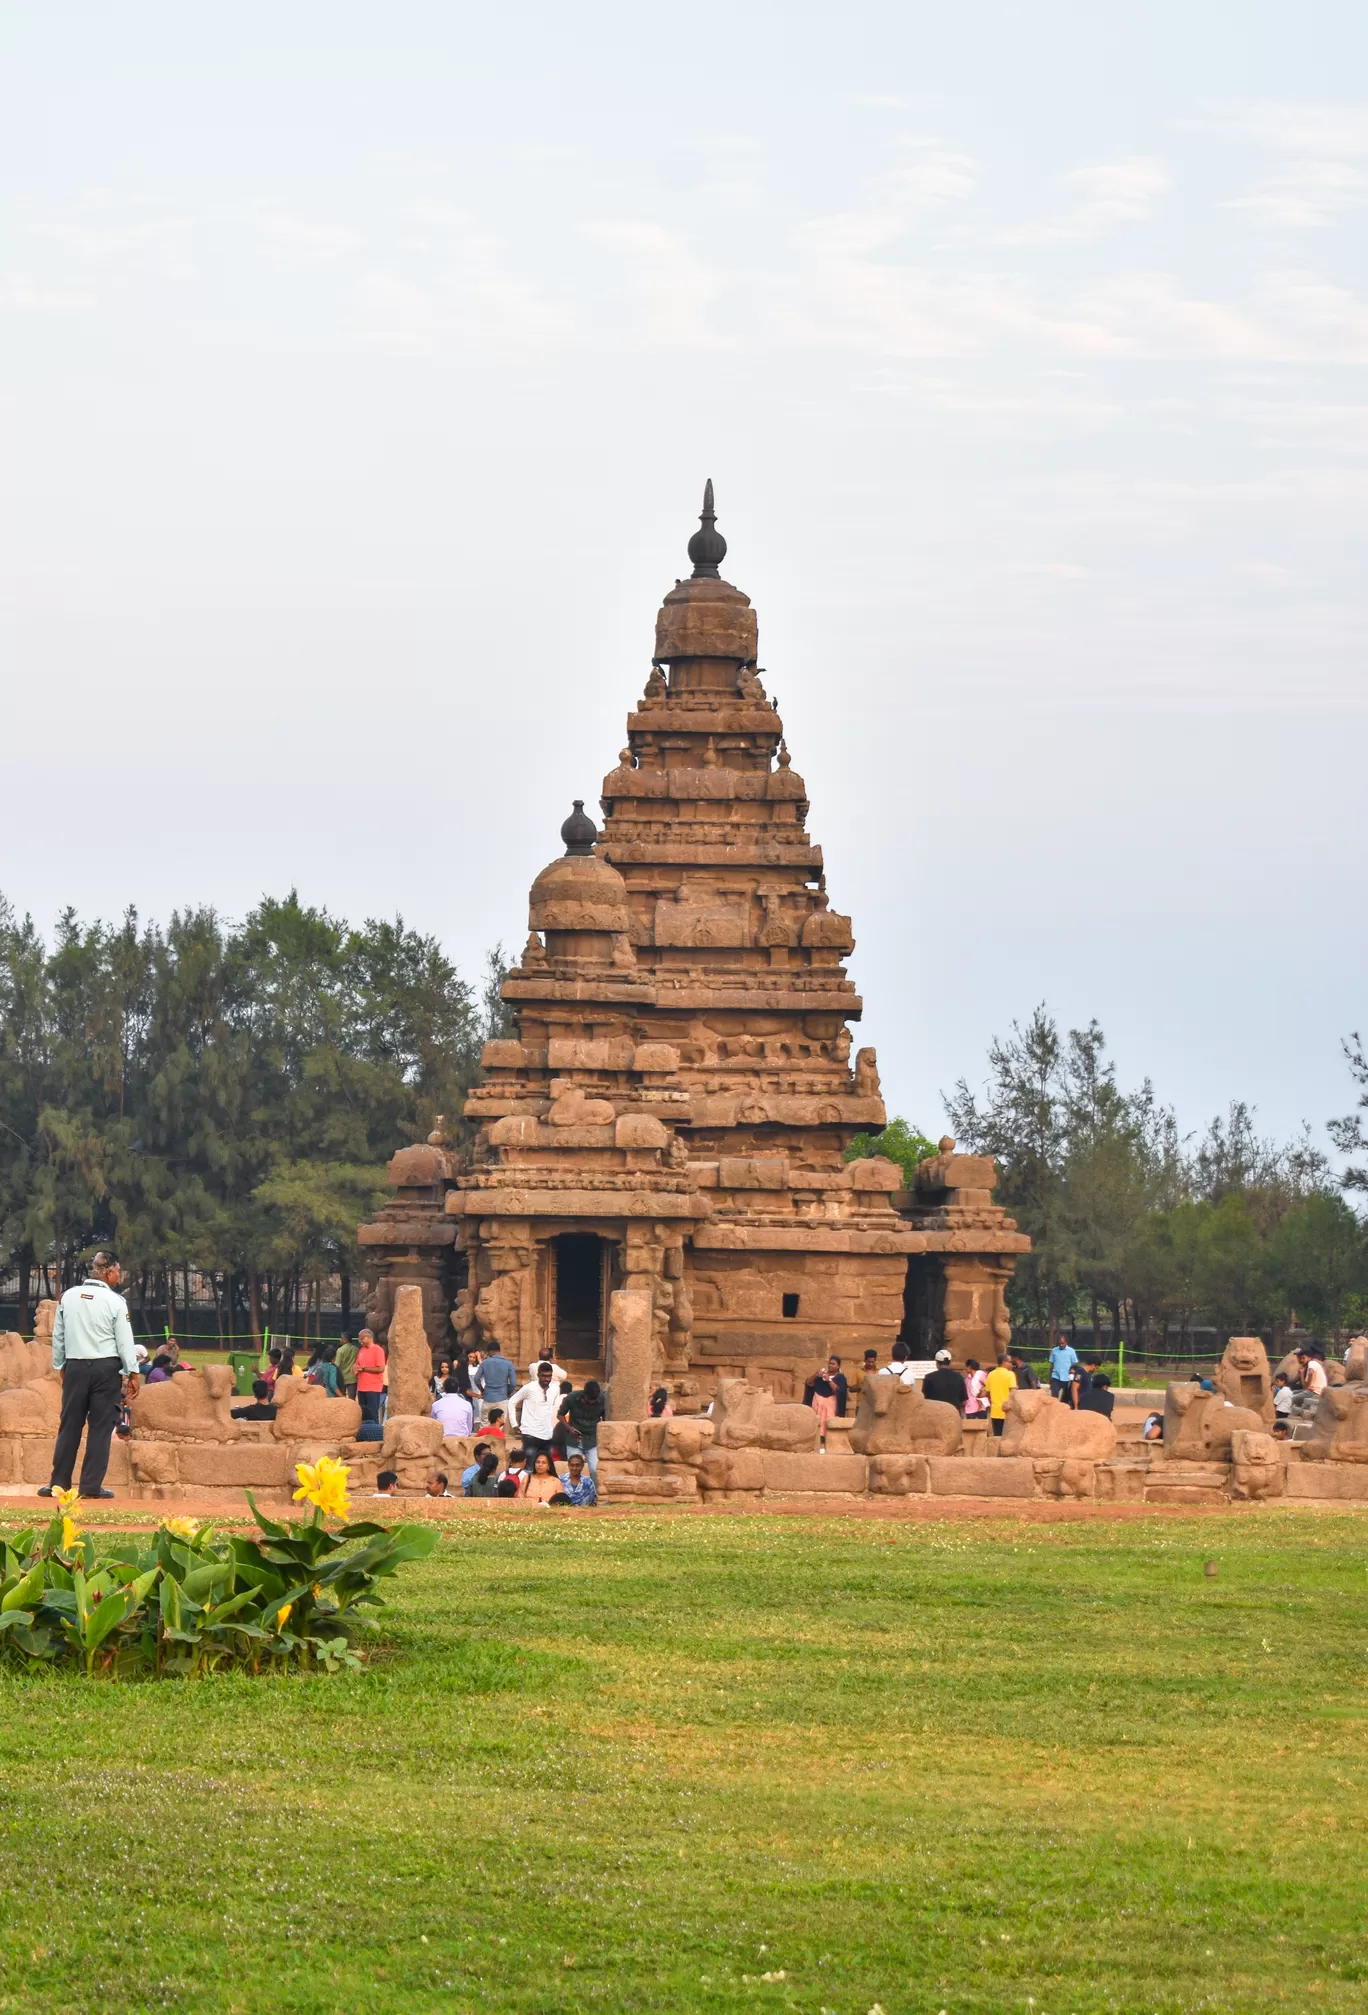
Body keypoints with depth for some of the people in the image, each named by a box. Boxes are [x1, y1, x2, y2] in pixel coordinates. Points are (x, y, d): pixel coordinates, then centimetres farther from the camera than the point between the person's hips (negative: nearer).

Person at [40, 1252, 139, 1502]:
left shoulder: (68, 1297, 3)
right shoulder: (115, 1301, -8)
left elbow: (58, 1336, 9)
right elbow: (125, 1341, -7)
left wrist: (60, 1366, 21)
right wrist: (132, 1373, 1)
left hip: (75, 1367, 3)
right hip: (106, 1368, -3)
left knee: (69, 1425, 9)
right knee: (101, 1426, 2)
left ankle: (58, 1482, 9)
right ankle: (91, 1485, 0)